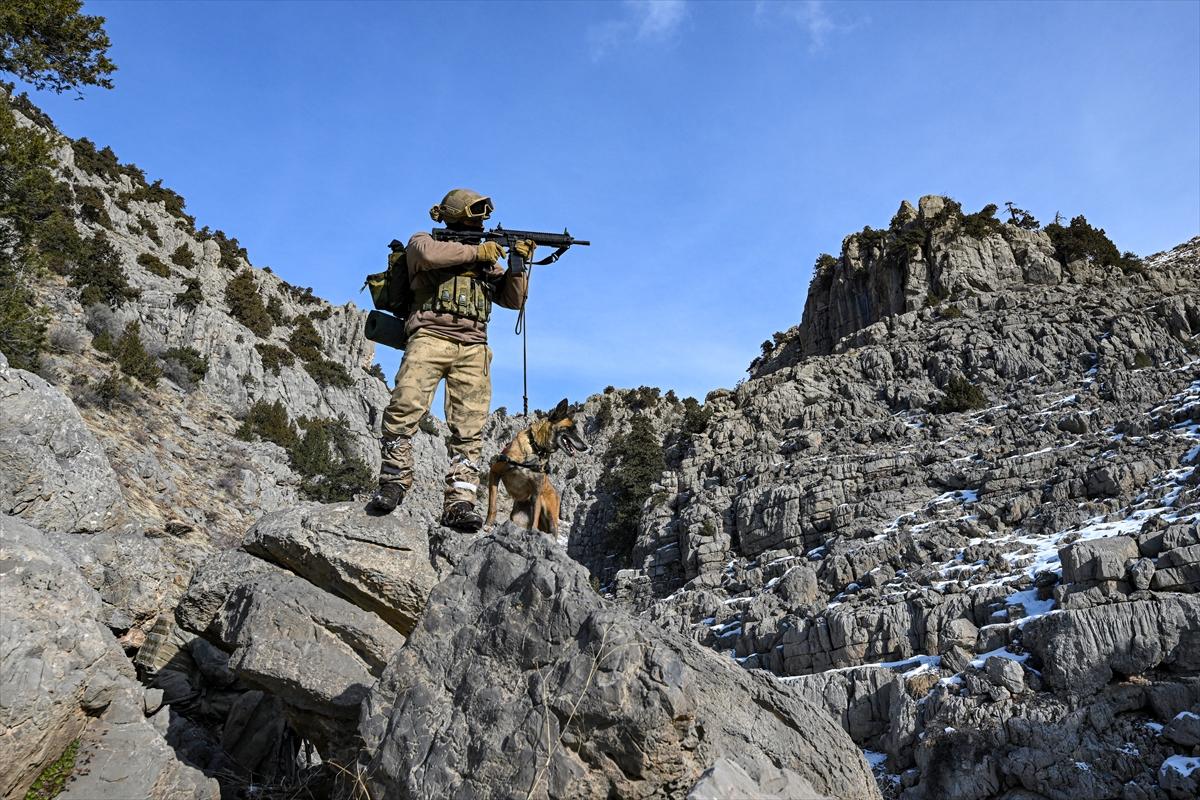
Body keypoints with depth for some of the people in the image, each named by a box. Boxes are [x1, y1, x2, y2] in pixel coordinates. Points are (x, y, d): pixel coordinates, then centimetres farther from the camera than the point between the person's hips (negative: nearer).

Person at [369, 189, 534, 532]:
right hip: (431, 337, -3)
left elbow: (513, 299, 21)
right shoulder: (424, 240, 15)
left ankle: (460, 503, -9)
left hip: (472, 349, 4)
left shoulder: (487, 261, 28)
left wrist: (519, 263, 6)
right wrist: (475, 251, -4)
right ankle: (394, 480, -3)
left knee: (470, 427, -7)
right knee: (405, 409, -19)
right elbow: (427, 253, -12)